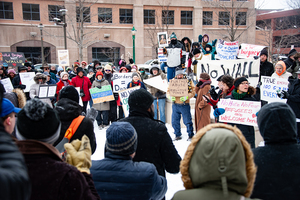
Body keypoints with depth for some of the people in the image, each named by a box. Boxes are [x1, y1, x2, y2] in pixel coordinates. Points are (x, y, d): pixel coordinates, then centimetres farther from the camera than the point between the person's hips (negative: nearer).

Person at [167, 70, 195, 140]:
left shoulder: (188, 82, 1)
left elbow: (192, 92, -5)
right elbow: (168, 91, 7)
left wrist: (186, 97, -21)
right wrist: (170, 97, -13)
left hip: (185, 105, -3)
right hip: (175, 105, 4)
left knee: (187, 121, -2)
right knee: (175, 121, 9)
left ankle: (191, 135, 13)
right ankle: (177, 135, 23)